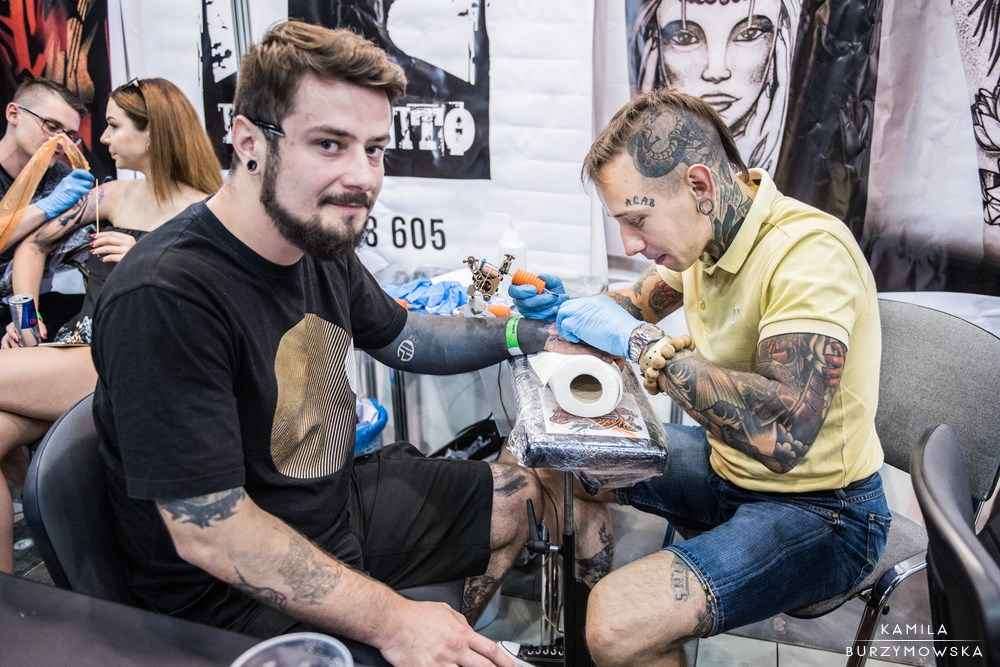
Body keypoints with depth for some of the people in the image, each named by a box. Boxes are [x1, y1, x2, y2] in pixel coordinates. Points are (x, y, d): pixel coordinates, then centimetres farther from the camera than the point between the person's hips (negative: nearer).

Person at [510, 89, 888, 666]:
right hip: (726, 466, 8)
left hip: (821, 511, -8)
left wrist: (642, 342, -31)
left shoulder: (809, 251, -27)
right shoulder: (707, 231, -2)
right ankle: (580, 596, 28)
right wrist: (570, 306, -3)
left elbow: (782, 435, -39)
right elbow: (641, 304, 18)